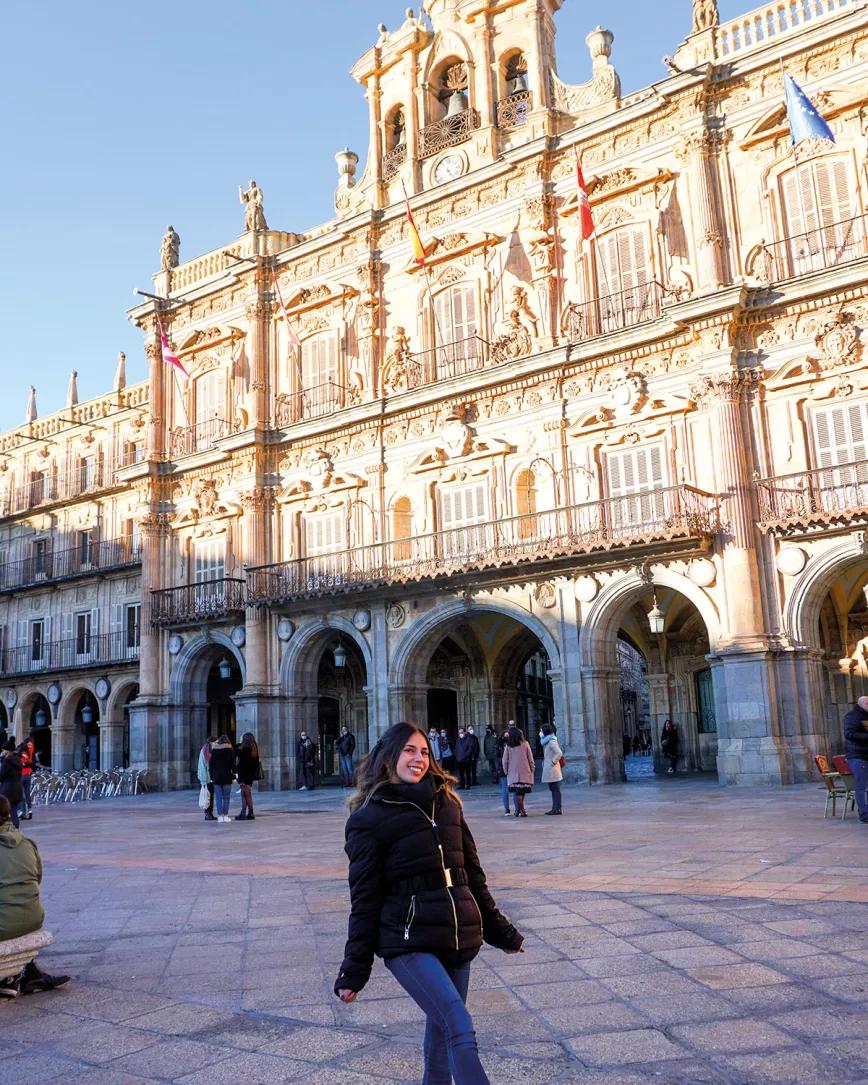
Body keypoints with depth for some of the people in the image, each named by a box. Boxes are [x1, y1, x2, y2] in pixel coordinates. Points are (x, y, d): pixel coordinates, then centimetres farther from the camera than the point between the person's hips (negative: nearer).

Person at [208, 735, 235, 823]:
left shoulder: (214, 750, 4)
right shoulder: (230, 750, -2)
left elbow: (210, 764, 6)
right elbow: (233, 763, -2)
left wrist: (211, 777, 11)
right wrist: (233, 774, 7)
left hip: (216, 777, 1)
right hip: (227, 777, -1)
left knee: (218, 798, 4)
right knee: (226, 798, 4)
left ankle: (220, 816, 1)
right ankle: (225, 815, 0)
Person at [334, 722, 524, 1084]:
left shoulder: (446, 803, 11)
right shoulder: (370, 818, -3)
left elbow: (472, 874, 17)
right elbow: (365, 897, -4)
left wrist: (499, 930, 20)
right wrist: (355, 969, -4)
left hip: (459, 938, 5)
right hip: (409, 943, -5)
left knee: (441, 1029, 13)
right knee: (461, 1030, -17)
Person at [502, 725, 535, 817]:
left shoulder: (508, 746, -2)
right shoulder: (525, 744, -2)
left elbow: (505, 760, 2)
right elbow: (531, 758, 2)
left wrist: (506, 771, 13)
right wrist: (532, 768, 11)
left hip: (513, 773, 0)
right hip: (525, 772, 0)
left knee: (516, 792, 3)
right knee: (522, 792, 7)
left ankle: (519, 810, -3)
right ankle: (520, 810, 9)